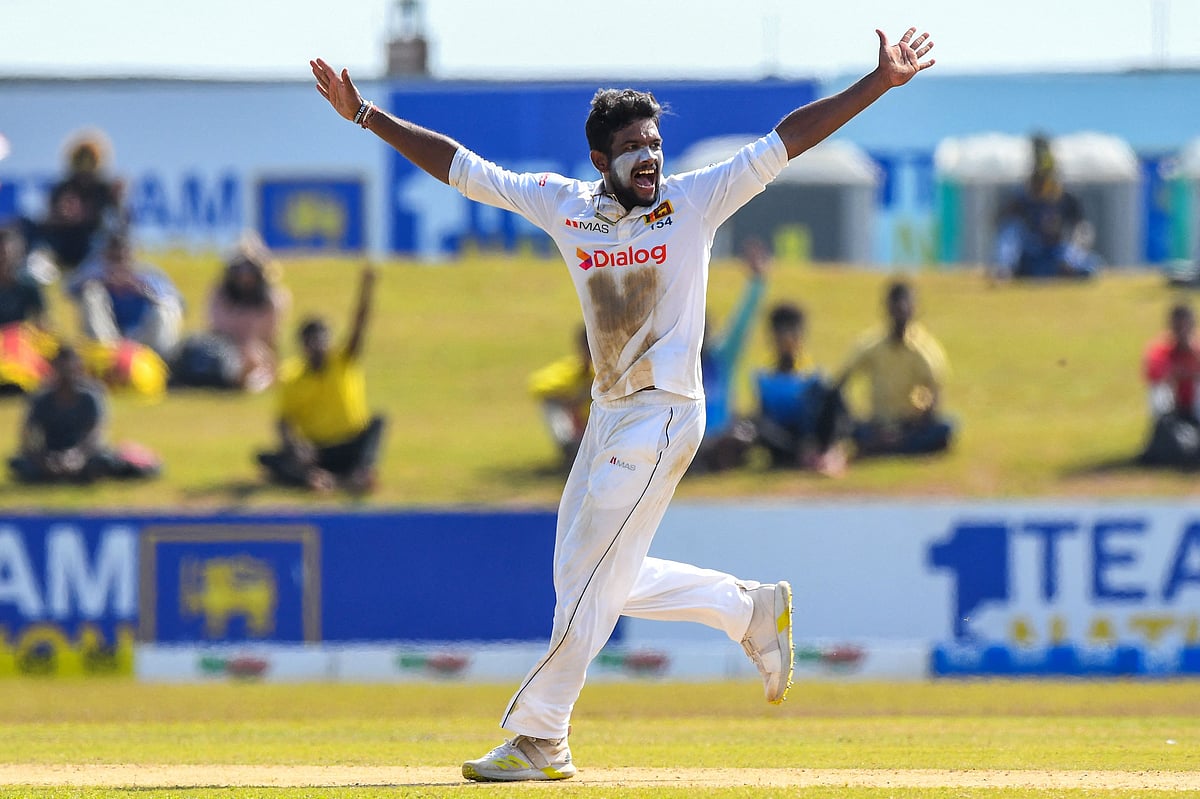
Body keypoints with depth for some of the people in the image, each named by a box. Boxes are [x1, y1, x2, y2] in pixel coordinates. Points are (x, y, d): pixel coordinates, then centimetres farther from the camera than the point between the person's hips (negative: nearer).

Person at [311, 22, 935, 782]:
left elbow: (790, 139, -10)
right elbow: (457, 165, 5)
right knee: (588, 580, 14)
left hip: (664, 417, -6)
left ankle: (538, 739, 3)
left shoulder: (696, 201, -7)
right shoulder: (564, 205, 2)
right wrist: (366, 115, 0)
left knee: (590, 581, -5)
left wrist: (880, 83, -16)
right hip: (609, 417, 6)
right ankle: (751, 609, 30)